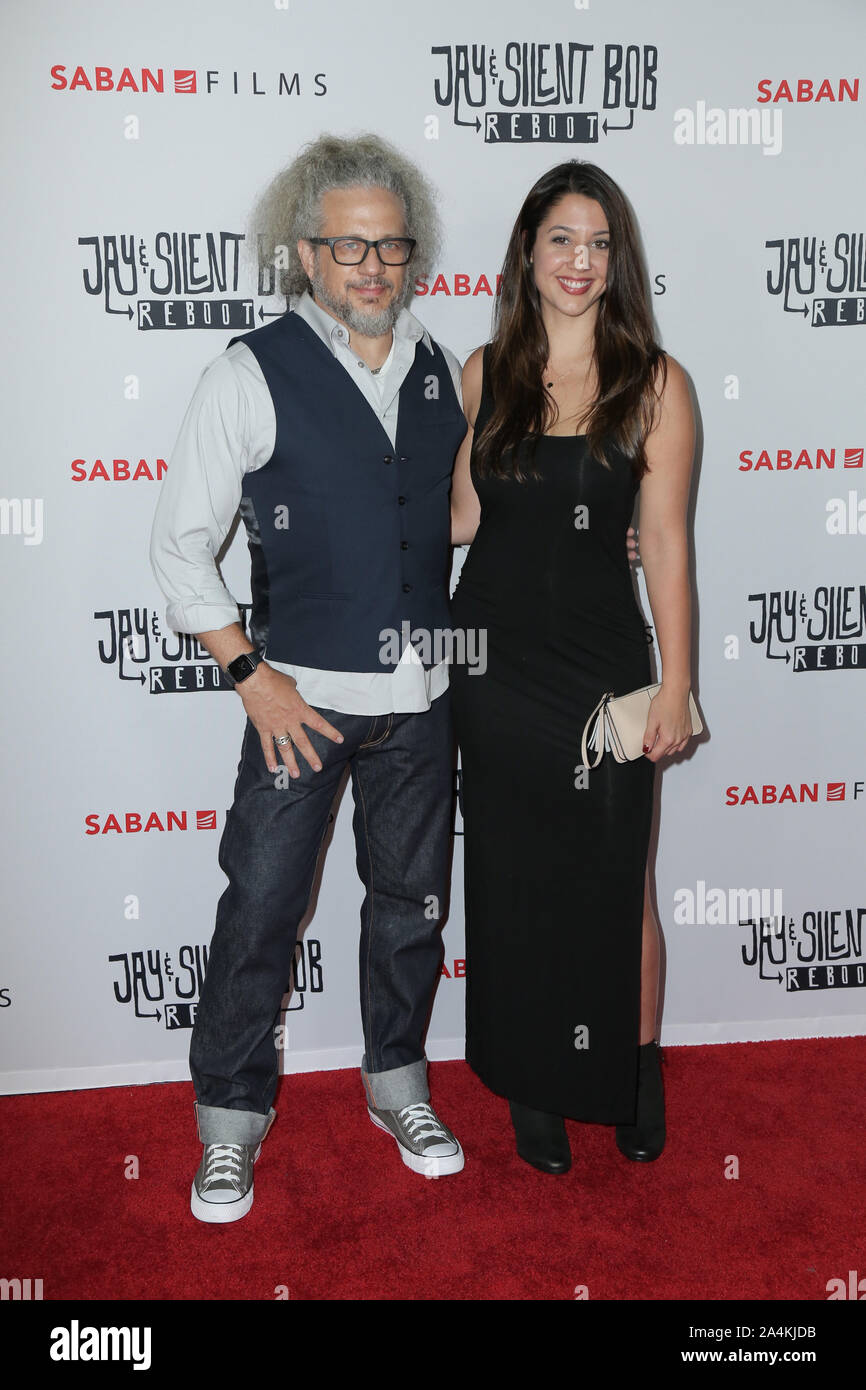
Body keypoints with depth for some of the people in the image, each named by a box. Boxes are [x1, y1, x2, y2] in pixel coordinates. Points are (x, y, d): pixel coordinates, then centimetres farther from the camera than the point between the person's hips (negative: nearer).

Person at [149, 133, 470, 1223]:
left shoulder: (439, 371, 7)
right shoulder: (254, 374, -8)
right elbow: (179, 542, -6)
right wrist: (253, 678, -12)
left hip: (421, 693, 5)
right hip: (303, 694, -4)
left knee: (412, 898, 15)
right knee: (261, 908, 2)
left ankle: (396, 1083, 37)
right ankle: (231, 1121, 24)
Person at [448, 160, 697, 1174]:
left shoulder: (654, 383, -3)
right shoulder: (484, 373, 5)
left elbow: (665, 541, -4)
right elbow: (464, 515, 11)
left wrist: (676, 683, -5)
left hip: (602, 659, -2)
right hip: (494, 654, 2)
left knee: (615, 883, 7)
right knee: (513, 883, 11)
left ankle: (637, 1073, 33)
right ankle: (532, 1087, 31)